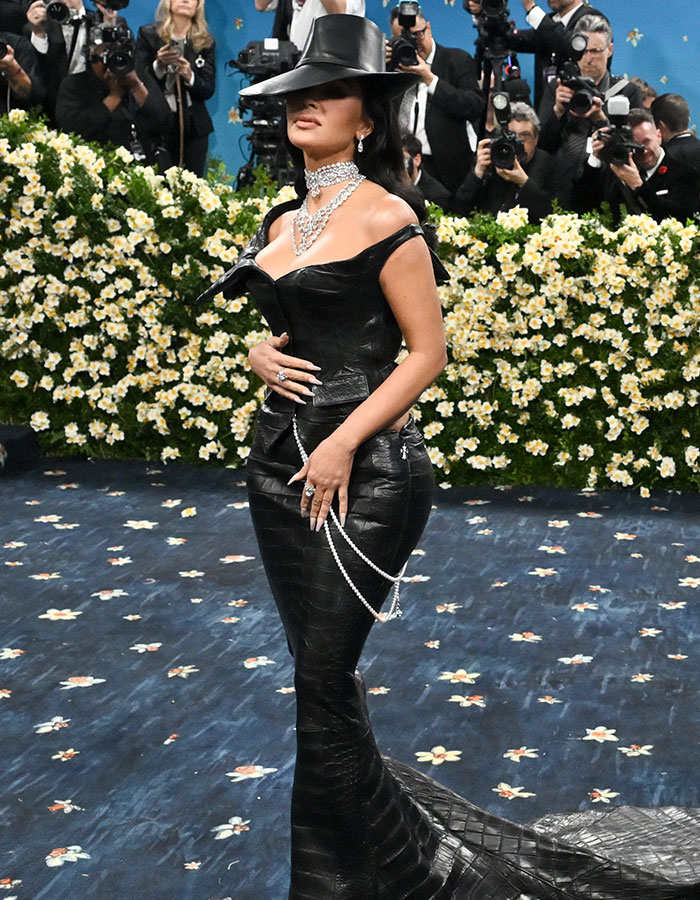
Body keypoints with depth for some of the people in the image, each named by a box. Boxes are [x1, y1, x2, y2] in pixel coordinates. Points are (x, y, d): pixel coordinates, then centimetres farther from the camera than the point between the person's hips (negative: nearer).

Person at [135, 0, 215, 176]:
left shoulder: (206, 41, 8)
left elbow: (208, 90, 3)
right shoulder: (148, 35, 3)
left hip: (193, 126, 2)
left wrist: (189, 76, -17)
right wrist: (158, 65, -18)